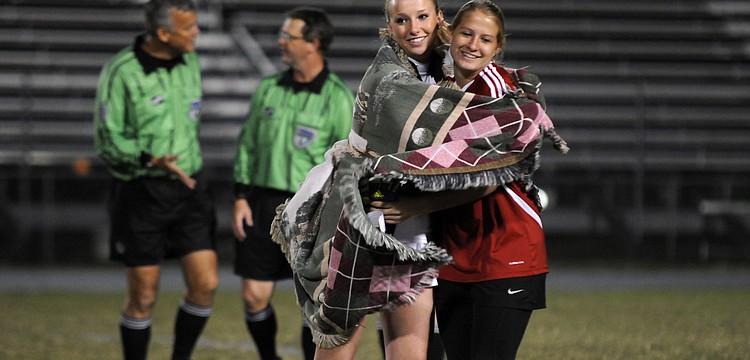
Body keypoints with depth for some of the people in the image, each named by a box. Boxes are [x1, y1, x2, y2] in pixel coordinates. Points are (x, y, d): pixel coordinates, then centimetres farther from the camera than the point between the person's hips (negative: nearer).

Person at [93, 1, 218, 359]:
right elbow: (107, 142, -13)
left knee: (205, 285, -4)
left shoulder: (189, 60, 3)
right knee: (143, 297, 1)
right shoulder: (120, 72, -16)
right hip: (140, 193, -5)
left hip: (187, 188, 5)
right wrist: (153, 161, -30)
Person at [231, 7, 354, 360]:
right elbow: (247, 144, 12)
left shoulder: (338, 97, -6)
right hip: (262, 205, 4)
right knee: (254, 296, 3)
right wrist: (240, 197, 4)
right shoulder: (268, 88, 7)